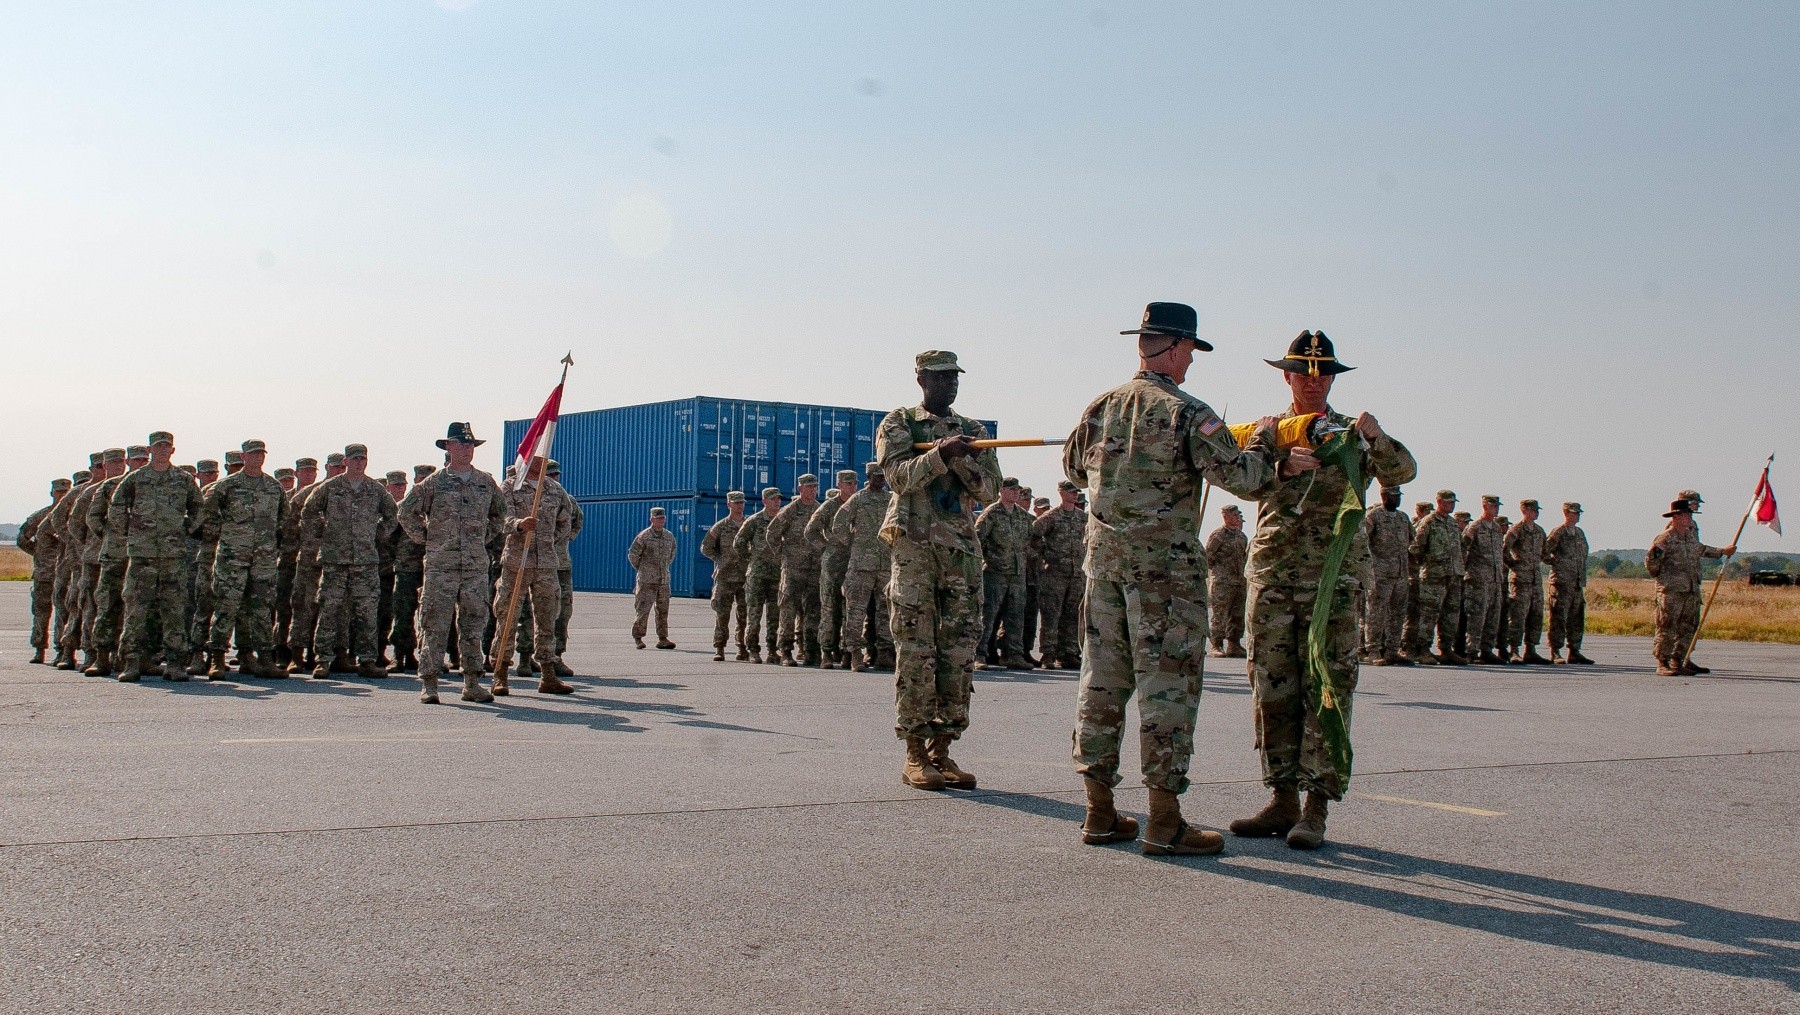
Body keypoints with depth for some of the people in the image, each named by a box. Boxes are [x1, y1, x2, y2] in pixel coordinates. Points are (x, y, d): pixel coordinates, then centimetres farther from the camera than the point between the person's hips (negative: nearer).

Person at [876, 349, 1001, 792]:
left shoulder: (973, 431, 15)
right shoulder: (898, 424, 6)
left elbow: (989, 491, 5)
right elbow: (899, 475, -10)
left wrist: (959, 456, -11)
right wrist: (940, 453, -23)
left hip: (962, 551, 4)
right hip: (914, 548, -4)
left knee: (959, 652, 2)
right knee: (916, 652, -4)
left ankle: (941, 750, 10)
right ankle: (915, 755, 2)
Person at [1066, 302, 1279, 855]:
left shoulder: (1099, 408, 9)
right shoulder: (1186, 413, -11)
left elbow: (1074, 468, 25)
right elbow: (1242, 478, -14)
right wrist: (1262, 439, 5)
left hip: (1104, 557, 6)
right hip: (1166, 562, -6)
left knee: (1102, 680, 10)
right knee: (1167, 684, -1)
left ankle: (1100, 812, 16)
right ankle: (1164, 823, 1)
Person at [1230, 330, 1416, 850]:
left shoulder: (1352, 433, 7)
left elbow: (1402, 473, -9)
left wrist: (1379, 439, -29)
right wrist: (1284, 465, -27)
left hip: (1332, 577, -2)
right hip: (1270, 573, 3)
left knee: (1327, 689, -5)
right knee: (1273, 689, 5)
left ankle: (1316, 807, -2)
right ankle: (1282, 800, 14)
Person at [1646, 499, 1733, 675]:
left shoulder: (1692, 533, 13)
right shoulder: (1664, 539, -11)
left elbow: (1699, 549, 32)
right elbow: (1650, 563, -10)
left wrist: (1723, 551, 40)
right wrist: (1661, 577, 0)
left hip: (1692, 590, 8)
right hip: (1671, 591, -8)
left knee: (1688, 627, 10)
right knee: (1667, 627, -7)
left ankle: (1680, 661, 18)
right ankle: (1662, 664, -5)